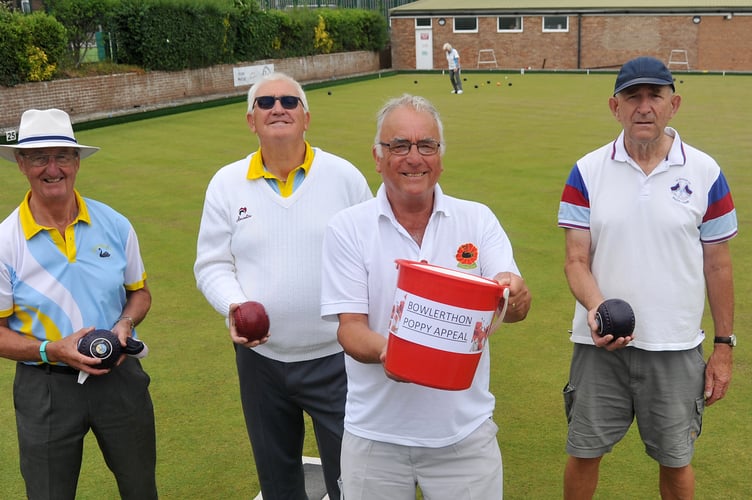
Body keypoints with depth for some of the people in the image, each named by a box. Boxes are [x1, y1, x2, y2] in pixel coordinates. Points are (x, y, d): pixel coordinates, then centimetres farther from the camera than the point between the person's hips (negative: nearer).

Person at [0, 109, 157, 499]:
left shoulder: (114, 225, -4)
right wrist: (52, 351, -21)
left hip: (120, 376, 2)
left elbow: (139, 292, 9)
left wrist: (125, 324, -11)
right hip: (45, 390, -2)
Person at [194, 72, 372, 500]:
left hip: (336, 357, -2)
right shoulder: (227, 183, -1)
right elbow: (212, 265, 1)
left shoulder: (345, 176, -4)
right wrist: (234, 306, -19)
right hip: (260, 358, 2)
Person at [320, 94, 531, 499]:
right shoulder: (348, 228, -5)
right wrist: (384, 351, -29)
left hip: (465, 431, 1)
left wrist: (513, 296, -32)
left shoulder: (477, 220, -1)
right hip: (377, 435, 0)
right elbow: (349, 327, -7)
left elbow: (517, 308, -8)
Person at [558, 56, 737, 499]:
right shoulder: (587, 172, -2)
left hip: (677, 349, 0)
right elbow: (576, 259, -2)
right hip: (601, 345, 1)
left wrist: (724, 346, 4)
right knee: (584, 455, 12)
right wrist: (595, 307, -22)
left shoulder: (706, 173, -2)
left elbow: (717, 266, 3)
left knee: (676, 461, 14)